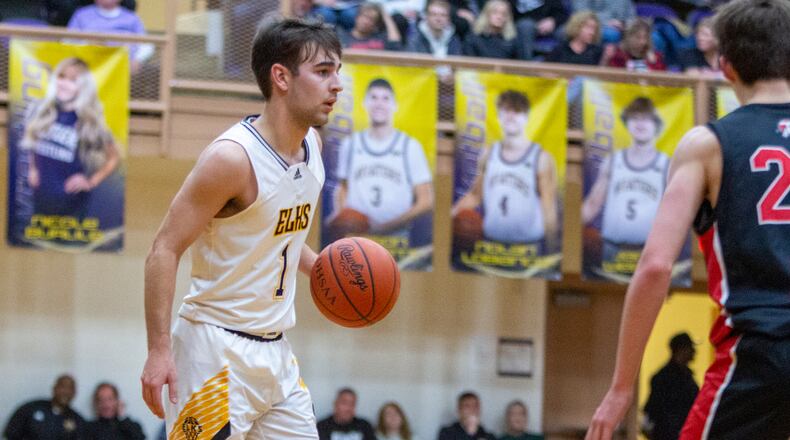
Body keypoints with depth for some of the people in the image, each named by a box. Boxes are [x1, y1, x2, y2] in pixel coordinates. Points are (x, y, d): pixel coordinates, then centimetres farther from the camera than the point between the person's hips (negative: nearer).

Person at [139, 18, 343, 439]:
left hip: (274, 351, 8)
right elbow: (164, 251, -18)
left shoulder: (311, 145, 7)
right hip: (218, 348, -8)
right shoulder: (232, 157, -18)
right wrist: (159, 350, -23)